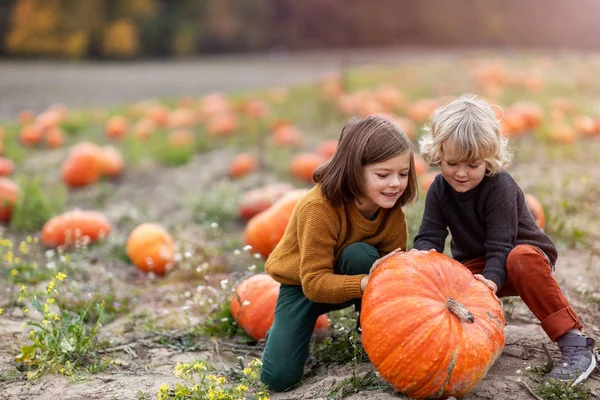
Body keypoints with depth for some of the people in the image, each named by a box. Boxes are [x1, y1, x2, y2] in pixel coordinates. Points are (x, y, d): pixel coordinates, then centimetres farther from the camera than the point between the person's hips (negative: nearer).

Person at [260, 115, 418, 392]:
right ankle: (286, 329, 15)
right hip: (302, 284, -3)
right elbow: (314, 282, -33)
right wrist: (367, 283, -47)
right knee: (279, 377, -17)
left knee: (360, 253, -34)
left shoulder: (392, 208, -19)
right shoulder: (318, 208, -34)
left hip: (352, 274, 3)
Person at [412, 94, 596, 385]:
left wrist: (491, 280, -48)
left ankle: (573, 342, -34)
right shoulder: (439, 189, -9)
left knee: (522, 258, -42)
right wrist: (424, 255, -38)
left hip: (525, 255, -4)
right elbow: (429, 237, -14)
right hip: (475, 265, 4)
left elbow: (500, 246, -29)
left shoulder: (500, 186, -25)